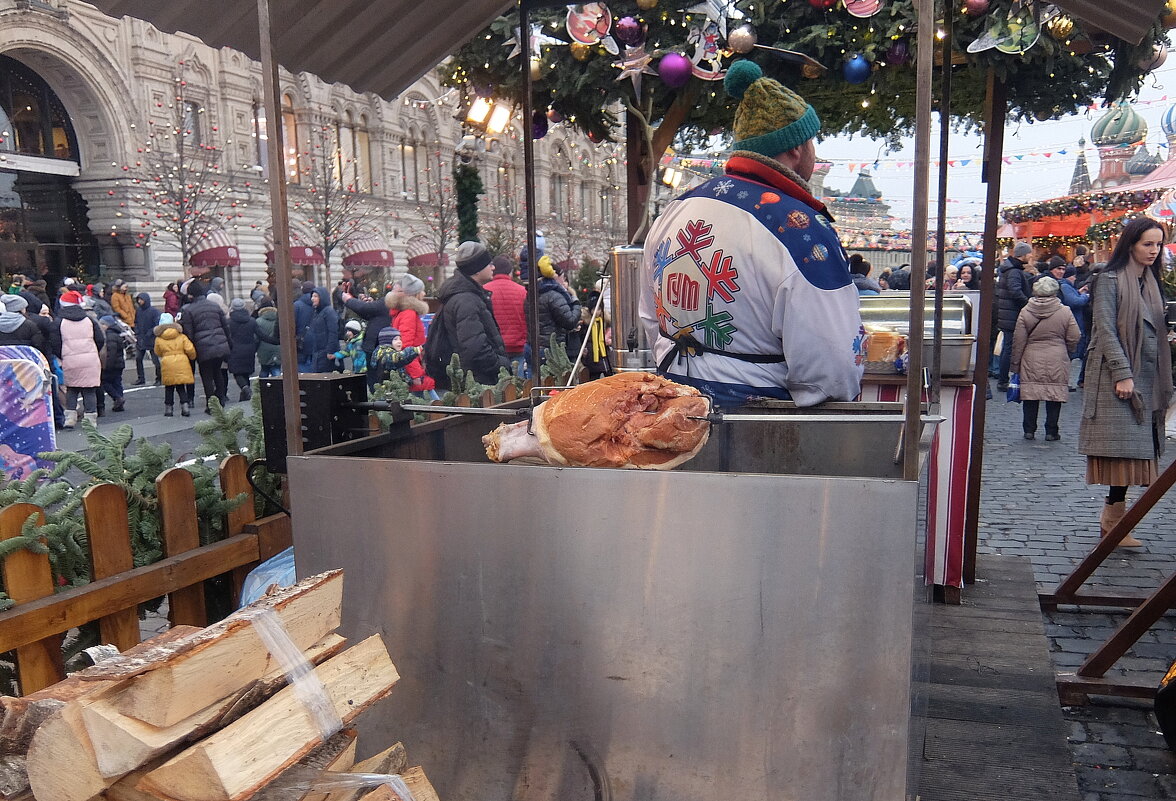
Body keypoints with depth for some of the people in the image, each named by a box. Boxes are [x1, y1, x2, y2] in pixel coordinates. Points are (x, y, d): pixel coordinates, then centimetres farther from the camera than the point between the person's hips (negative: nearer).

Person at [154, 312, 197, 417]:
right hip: (182, 364, 1)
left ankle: (168, 408, 12)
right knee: (181, 387, 10)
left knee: (169, 388, 11)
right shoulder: (181, 337, 2)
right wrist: (192, 357, 17)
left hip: (167, 366, 0)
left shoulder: (159, 339, 2)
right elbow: (190, 349, -3)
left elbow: (158, 353, 13)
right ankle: (185, 405, -1)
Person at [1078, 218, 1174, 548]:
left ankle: (1114, 519, 9)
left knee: (1135, 451, 5)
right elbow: (1105, 329, -12)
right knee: (1123, 447, -9)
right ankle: (1116, 518, -3)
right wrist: (1122, 373, -18)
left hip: (1146, 375, 7)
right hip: (1117, 375, -7)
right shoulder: (1110, 280, -6)